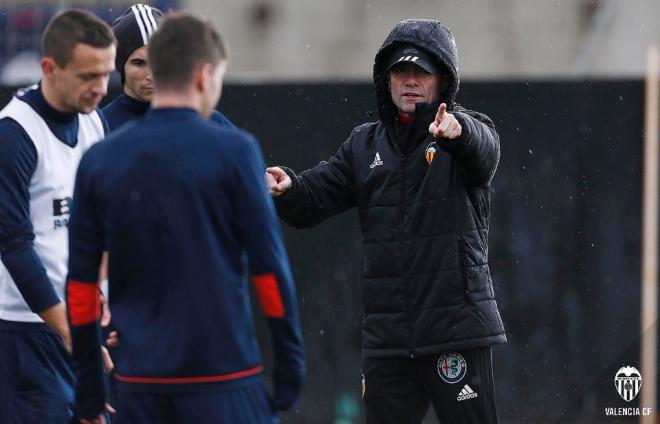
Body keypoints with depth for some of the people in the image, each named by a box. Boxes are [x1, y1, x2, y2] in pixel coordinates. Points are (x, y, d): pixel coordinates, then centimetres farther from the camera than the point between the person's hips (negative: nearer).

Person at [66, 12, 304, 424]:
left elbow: (81, 287, 7)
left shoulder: (99, 161, 6)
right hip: (224, 380, -4)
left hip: (140, 388, 4)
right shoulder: (234, 151, -5)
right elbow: (270, 271, -5)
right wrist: (289, 374, 3)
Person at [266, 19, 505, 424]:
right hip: (385, 336, 5)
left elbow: (483, 150, -24)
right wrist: (287, 188, -17)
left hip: (457, 329, -5)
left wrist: (457, 131, -49)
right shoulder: (366, 144, 14)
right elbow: (313, 200, 8)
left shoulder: (470, 132, 0)